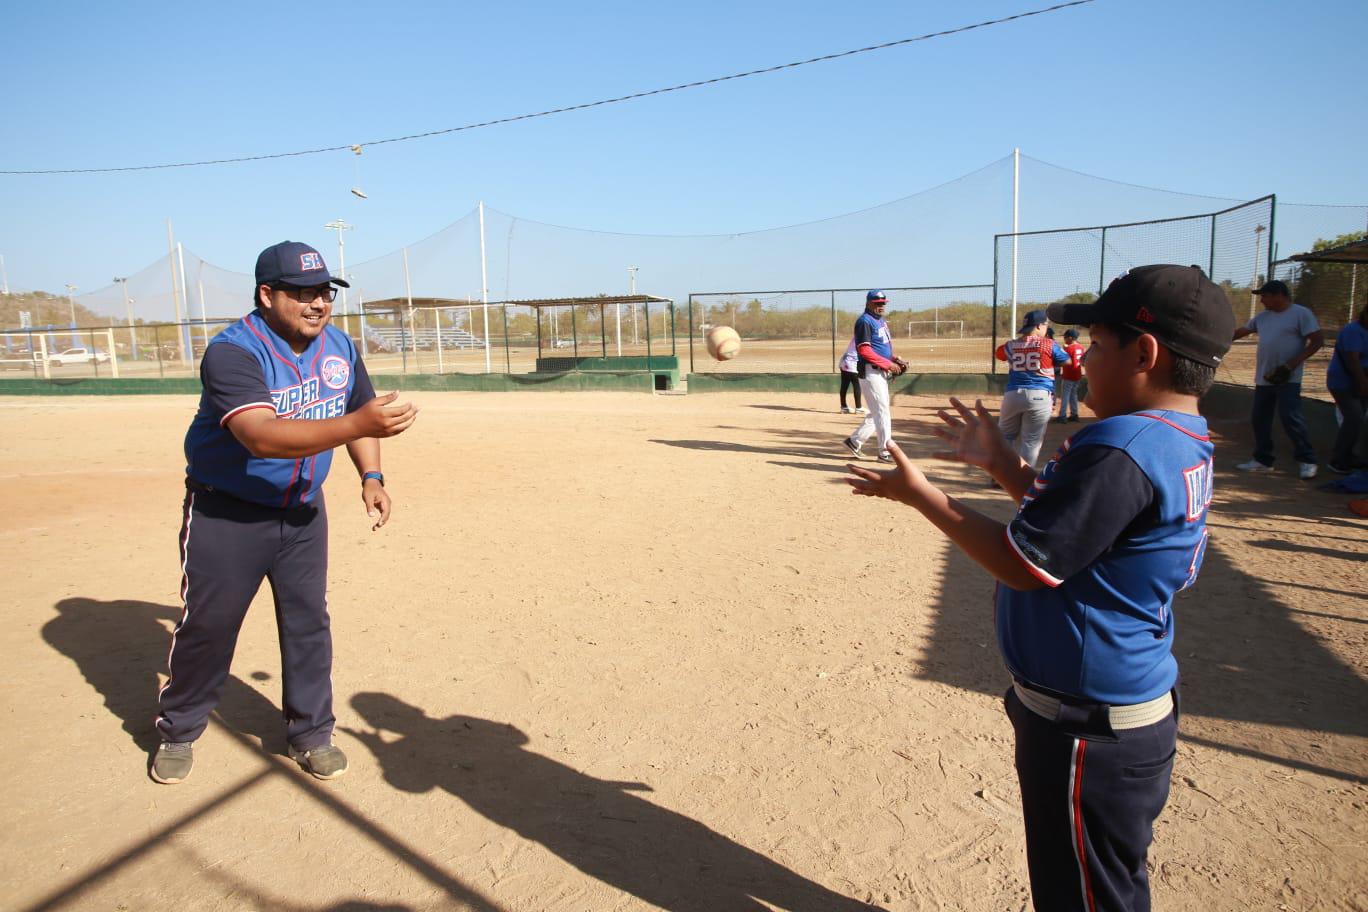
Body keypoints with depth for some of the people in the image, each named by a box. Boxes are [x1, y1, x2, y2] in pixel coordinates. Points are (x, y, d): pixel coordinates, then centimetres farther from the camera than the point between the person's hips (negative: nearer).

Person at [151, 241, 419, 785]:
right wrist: (358, 424, -53)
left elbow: (357, 410, 12)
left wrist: (371, 478, -3)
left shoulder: (339, 348, -4)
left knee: (308, 622, 8)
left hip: (303, 512, 5)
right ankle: (178, 732, 31)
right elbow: (261, 435, -41)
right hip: (225, 514, -4)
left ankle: (310, 735, 25)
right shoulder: (232, 352, -25)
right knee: (207, 624, 7)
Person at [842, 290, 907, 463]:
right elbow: (864, 350, -20)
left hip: (882, 371, 10)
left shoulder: (880, 321, 18)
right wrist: (888, 364, -20)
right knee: (882, 411, -7)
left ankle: (855, 441, 23)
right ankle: (885, 452, -2)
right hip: (870, 371, -10)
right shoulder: (865, 321, -12)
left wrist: (895, 360, 5)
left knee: (877, 412, 13)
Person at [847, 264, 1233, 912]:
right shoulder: (1182, 445, 5)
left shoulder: (1121, 448, -27)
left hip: (1087, 732, -10)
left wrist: (919, 494, -15)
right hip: (1125, 706, 10)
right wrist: (1001, 462, 15)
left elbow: (1023, 563, -24)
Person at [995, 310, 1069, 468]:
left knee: (1005, 437, 17)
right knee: (1031, 442, 1)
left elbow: (998, 353, 30)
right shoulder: (1049, 345, -1)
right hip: (1039, 396, -3)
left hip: (1012, 395, 3)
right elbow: (1067, 361, 14)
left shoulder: (1011, 345, 7)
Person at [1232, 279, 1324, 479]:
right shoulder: (1263, 316, 12)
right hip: (1264, 379, 7)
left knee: (1291, 418, -12)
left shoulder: (1301, 314, -7)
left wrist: (1292, 364, -18)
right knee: (1259, 419, 9)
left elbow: (1318, 340, -11)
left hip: (1288, 380, -7)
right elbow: (1241, 332, 22)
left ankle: (1307, 461, -1)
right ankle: (1263, 460, 20)